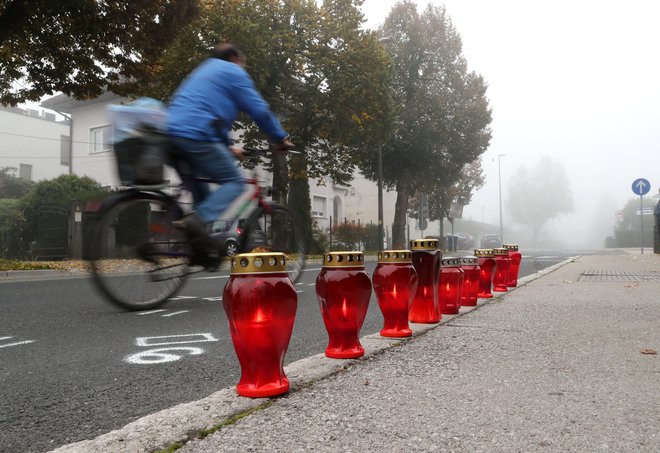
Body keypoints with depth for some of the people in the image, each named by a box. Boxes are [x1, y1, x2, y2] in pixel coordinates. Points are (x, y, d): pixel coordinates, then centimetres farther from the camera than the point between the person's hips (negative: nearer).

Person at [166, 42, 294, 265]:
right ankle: (199, 220, -24)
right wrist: (281, 139, 13)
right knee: (234, 181, -1)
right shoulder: (233, 72, 9)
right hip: (197, 136, -9)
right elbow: (259, 109, 3)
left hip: (173, 131, 9)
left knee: (201, 188, 19)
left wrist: (228, 147, 37)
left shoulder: (202, 71, 35)